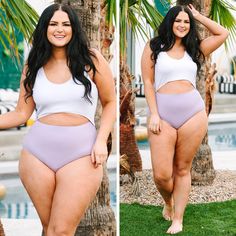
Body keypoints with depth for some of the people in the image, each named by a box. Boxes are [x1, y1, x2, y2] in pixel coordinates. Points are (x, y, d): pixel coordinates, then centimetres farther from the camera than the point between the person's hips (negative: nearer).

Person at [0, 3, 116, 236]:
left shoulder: (91, 59, 1)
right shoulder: (33, 66, 10)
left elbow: (110, 103, 7)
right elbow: (21, 113, 10)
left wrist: (101, 141, -5)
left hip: (80, 153, -3)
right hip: (37, 152, 3)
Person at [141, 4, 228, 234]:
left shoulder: (194, 48, 13)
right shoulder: (154, 47, 6)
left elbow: (223, 34, 12)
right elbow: (148, 82, 1)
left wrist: (199, 16, 15)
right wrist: (153, 114, -8)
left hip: (193, 112, 2)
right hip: (163, 113, -2)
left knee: (182, 169, 5)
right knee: (161, 174, -5)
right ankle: (168, 203, 27)